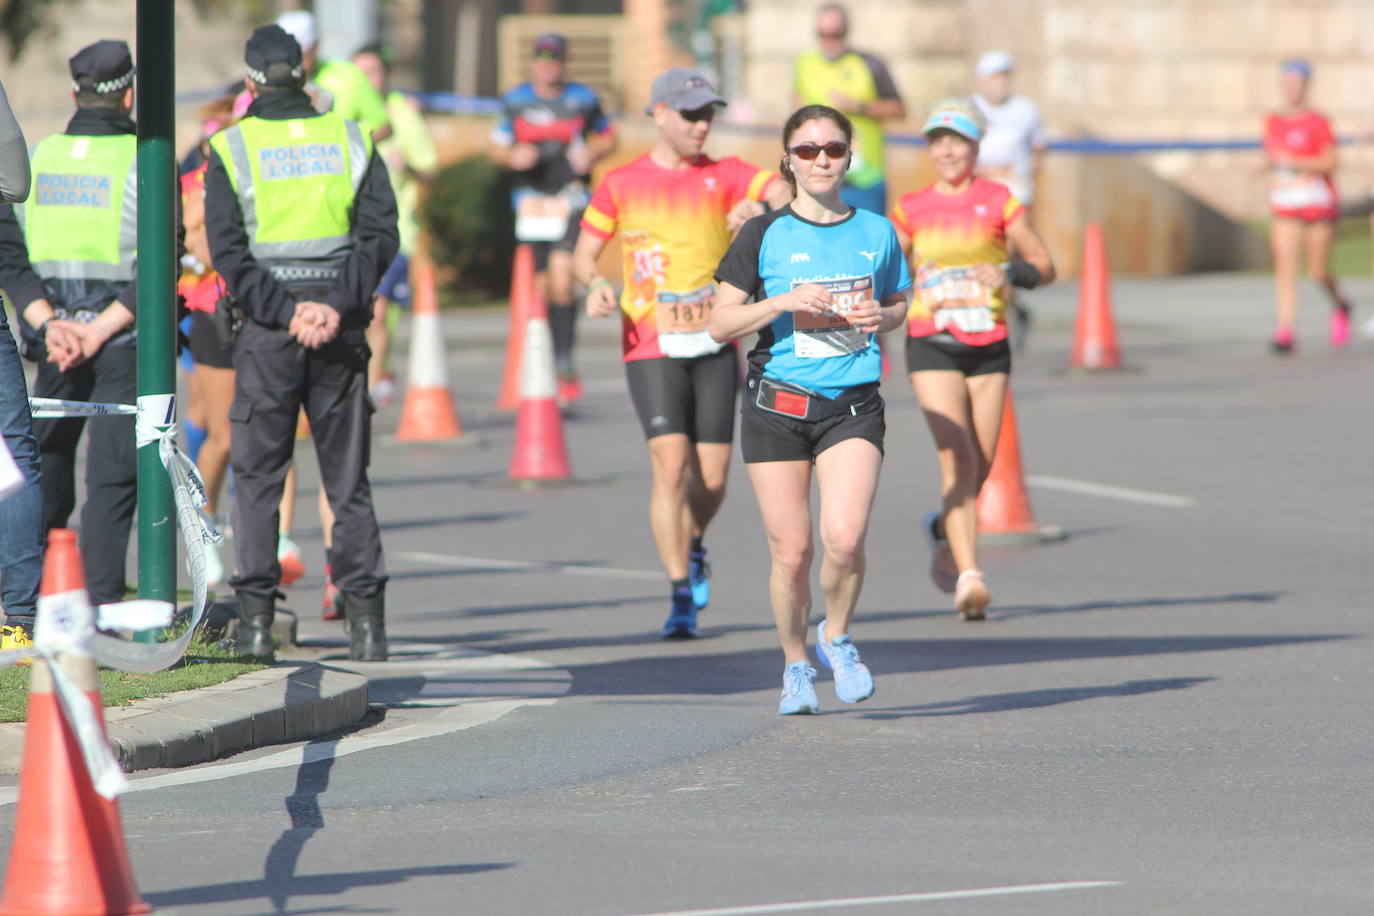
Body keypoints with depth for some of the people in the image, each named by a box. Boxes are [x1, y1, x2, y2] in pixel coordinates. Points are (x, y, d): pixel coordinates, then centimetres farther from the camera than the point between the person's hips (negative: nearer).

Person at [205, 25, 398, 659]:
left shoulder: (231, 148, 0)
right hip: (340, 329, 2)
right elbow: (381, 233, -4)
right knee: (348, 478, 7)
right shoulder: (351, 141, 6)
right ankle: (366, 621, 1)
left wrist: (285, 313, -12)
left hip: (268, 328, -2)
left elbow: (228, 250, -9)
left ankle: (255, 619, -2)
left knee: (257, 476, 5)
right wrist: (338, 306, -11)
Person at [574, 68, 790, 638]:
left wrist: (762, 207, -29)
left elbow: (790, 192, -8)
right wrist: (595, 286, -12)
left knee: (712, 478, 3)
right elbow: (584, 254, 10)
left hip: (714, 345, 2)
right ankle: (680, 599, -10)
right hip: (651, 349, -2)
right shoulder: (621, 184, 3)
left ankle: (693, 546, 37)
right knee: (671, 466, -15)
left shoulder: (724, 176, 5)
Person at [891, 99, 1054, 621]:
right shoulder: (912, 209, 7)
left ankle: (944, 531, 38)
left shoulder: (998, 201, 3)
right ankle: (968, 576, -22)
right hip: (932, 345, -1)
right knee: (958, 457, -17)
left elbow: (1044, 267, 3)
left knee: (980, 466, 6)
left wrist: (1011, 272, -17)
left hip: (989, 347, 1)